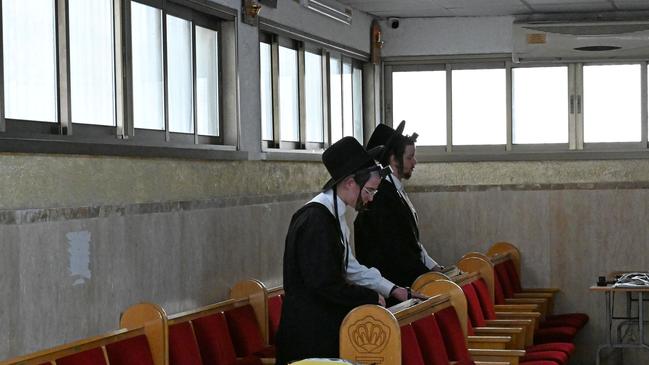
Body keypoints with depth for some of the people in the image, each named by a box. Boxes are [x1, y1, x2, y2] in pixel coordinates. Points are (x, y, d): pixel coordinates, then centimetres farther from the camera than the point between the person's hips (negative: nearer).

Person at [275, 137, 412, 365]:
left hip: (324, 326, 10)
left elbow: (349, 267, 22)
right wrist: (371, 297, -10)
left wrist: (390, 289, 15)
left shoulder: (332, 216, 12)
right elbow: (325, 284, -23)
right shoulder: (316, 220, -20)